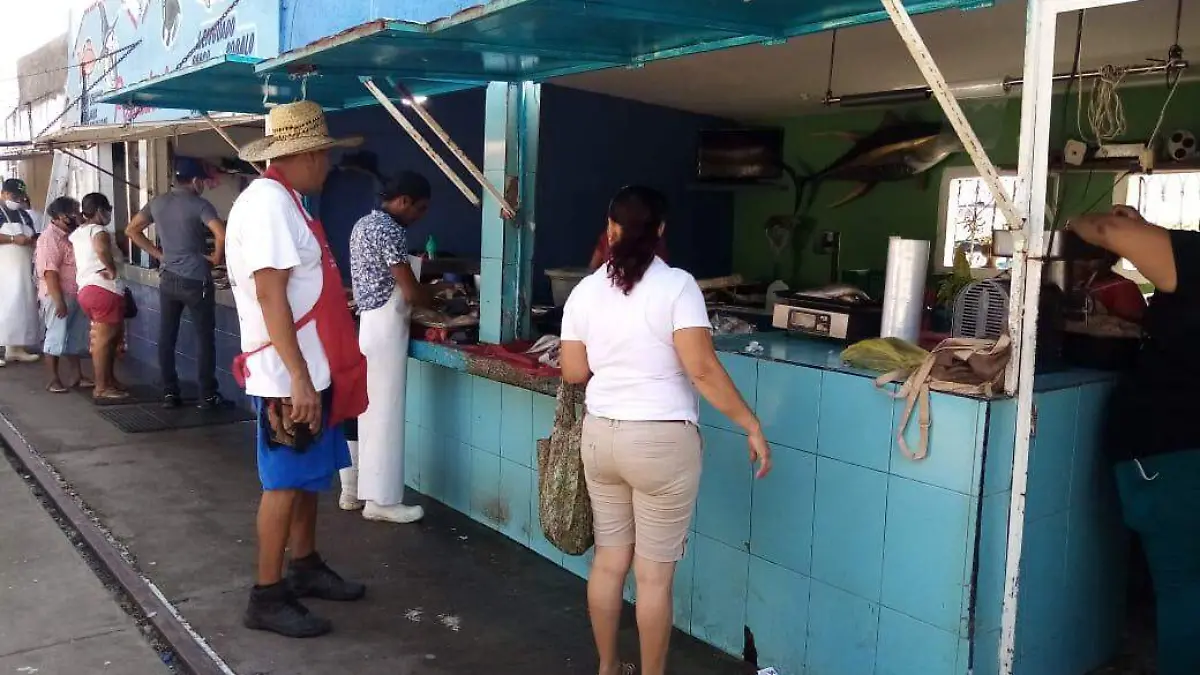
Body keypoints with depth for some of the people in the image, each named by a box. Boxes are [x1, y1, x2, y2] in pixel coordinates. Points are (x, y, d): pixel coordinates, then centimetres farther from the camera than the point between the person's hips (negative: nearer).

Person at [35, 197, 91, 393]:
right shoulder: (50, 238, -14)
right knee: (56, 338, -1)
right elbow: (49, 272, -21)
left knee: (75, 337, 13)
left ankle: (78, 376, 21)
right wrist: (59, 301, -24)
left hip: (74, 296, 9)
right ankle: (54, 381, 6)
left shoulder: (67, 236, 13)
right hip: (58, 297, -9)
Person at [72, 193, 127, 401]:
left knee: (112, 335, 20)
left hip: (85, 289, 9)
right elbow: (101, 248, -33)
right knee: (104, 339, -5)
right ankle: (101, 387, -1)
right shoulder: (98, 231, -10)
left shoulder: (76, 233, 18)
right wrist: (112, 270, -20)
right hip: (104, 290, -9)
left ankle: (109, 379, 26)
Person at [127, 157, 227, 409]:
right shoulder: (200, 205, -12)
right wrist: (217, 257, -10)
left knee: (166, 338, 9)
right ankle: (207, 395, 6)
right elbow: (222, 234, -27)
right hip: (196, 280, -5)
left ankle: (169, 393, 14)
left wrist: (158, 254, 13)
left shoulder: (157, 202, 7)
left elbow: (131, 230, 15)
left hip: (168, 279, 6)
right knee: (205, 338, 3)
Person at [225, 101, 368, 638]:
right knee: (285, 482, -1)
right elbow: (269, 295, -24)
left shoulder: (286, 201, 13)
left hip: (311, 368, 10)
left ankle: (305, 567, 32)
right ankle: (267, 597, 11)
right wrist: (298, 377, -26)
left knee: (309, 475, 18)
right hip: (290, 374, -10)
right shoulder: (269, 202, -18)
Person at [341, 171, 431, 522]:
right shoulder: (389, 230, -17)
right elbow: (411, 293, -18)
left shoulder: (363, 224, 13)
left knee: (360, 408, 14)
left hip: (362, 323, 10)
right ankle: (381, 500, 4)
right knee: (384, 412, -3)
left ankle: (353, 490, 22)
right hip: (383, 328, -10)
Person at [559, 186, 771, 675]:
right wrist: (752, 426, -11)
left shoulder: (584, 291, 2)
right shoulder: (676, 285, -12)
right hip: (662, 441, -5)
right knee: (655, 572, 6)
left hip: (601, 435, 5)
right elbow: (702, 369, -18)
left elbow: (574, 372, 6)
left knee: (609, 560, 16)